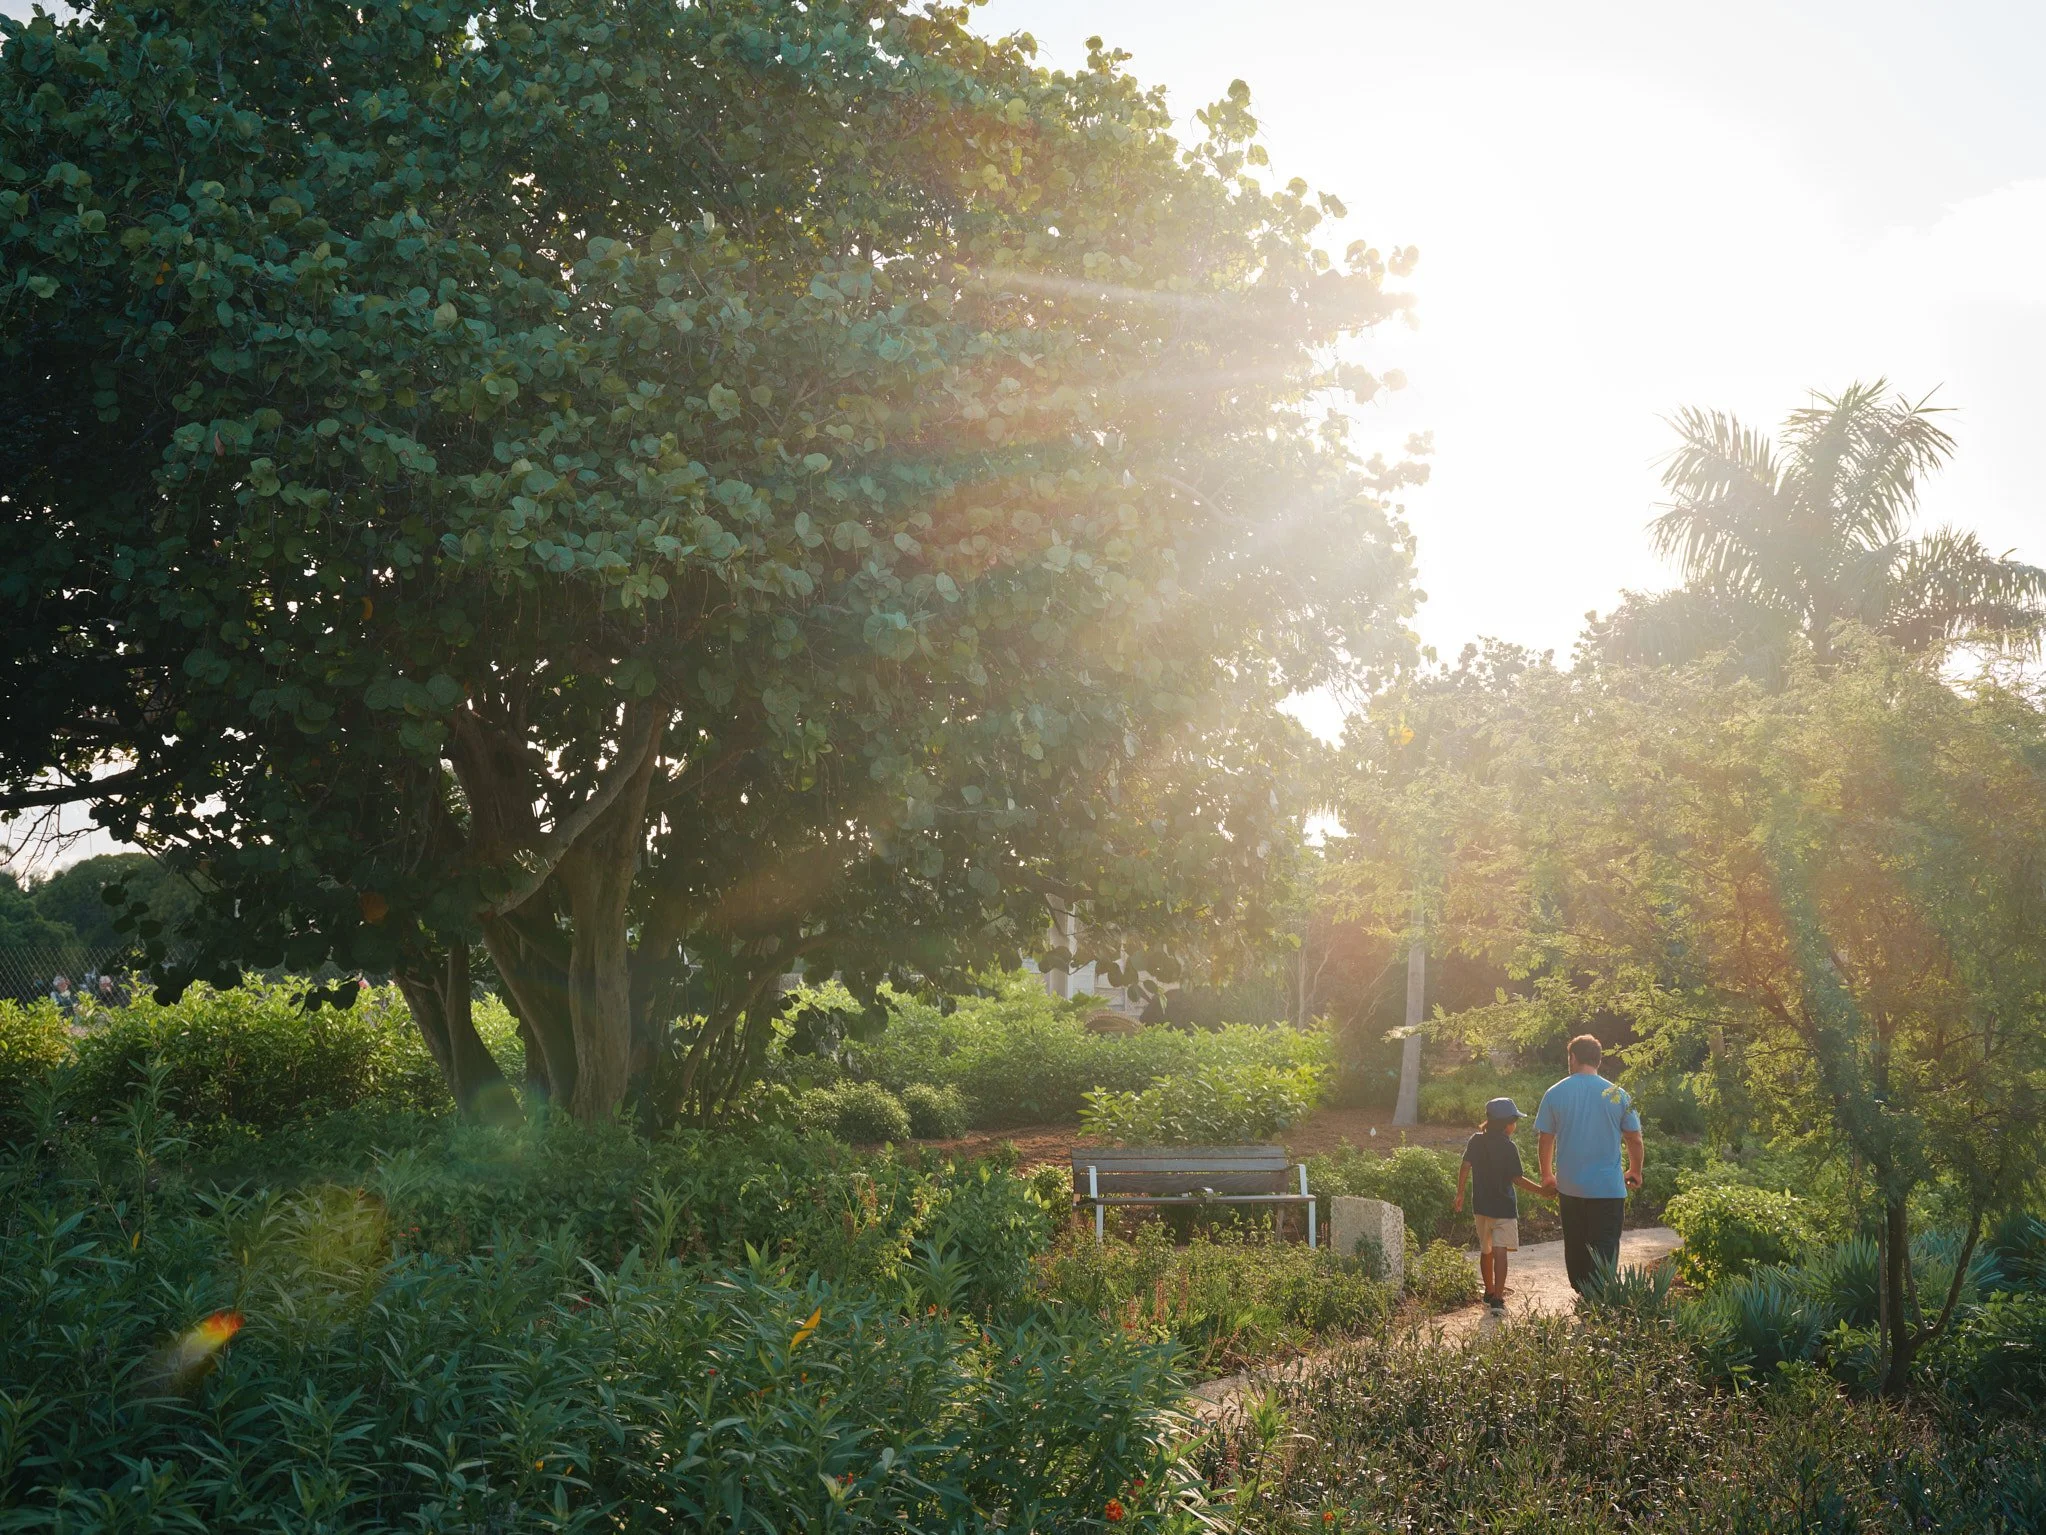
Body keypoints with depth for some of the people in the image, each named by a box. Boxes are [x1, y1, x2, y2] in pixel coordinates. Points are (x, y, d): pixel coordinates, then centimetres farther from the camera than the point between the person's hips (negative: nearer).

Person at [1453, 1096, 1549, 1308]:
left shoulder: (1476, 1141, 2)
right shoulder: (1508, 1147, -12)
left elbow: (1465, 1167, -2)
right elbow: (1517, 1179, -12)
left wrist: (1460, 1195, 5)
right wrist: (1542, 1190, -6)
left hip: (1480, 1205, 6)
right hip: (1503, 1207, -6)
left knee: (1486, 1251, 19)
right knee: (1500, 1251, -11)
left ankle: (1489, 1291, 32)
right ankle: (1497, 1297, -20)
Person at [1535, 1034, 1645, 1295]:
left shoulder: (1555, 1094, -2)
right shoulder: (1617, 1094, -4)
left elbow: (1545, 1140, 3)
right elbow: (1634, 1139, 1)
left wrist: (1547, 1176, 18)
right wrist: (1635, 1173, 19)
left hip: (1569, 1188, 2)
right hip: (1608, 1187, -2)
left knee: (1576, 1247, 15)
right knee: (1605, 1250, 0)